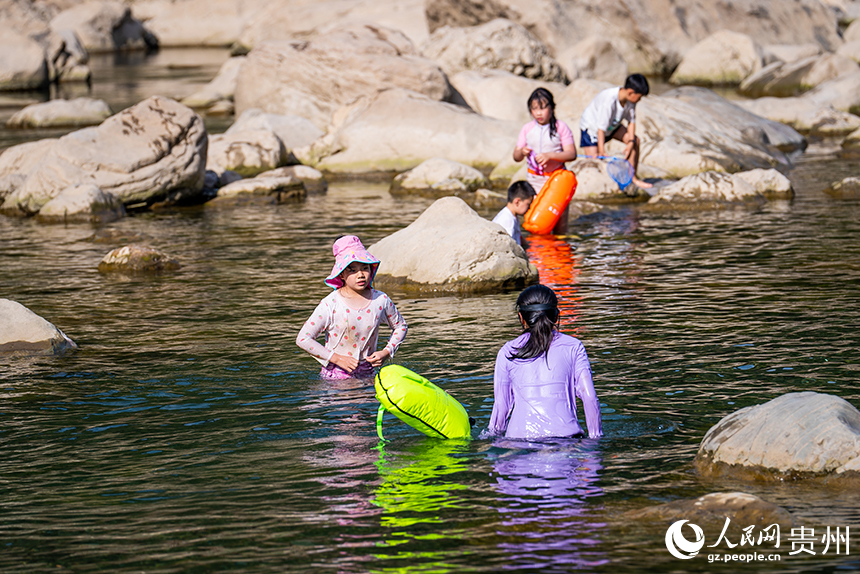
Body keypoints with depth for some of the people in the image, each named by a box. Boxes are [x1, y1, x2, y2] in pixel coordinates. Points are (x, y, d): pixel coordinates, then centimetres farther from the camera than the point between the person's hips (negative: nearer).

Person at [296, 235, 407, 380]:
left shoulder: (381, 300, 0)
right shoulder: (330, 304, -11)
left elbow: (400, 326, 19)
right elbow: (303, 339, -11)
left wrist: (386, 352, 1)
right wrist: (337, 358, -14)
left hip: (366, 375, 3)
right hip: (335, 376, -3)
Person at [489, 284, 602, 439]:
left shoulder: (507, 352, 10)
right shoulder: (573, 347, 10)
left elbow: (501, 405, 12)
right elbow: (589, 397, 4)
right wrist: (596, 438, 10)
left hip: (520, 435, 0)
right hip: (565, 435, 0)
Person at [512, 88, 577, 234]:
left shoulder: (561, 127, -4)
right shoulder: (527, 129, 4)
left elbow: (571, 154, -10)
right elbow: (516, 157, 7)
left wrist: (550, 155, -23)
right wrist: (522, 152, -17)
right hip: (534, 180, 2)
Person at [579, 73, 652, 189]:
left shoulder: (630, 100, -18)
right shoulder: (609, 100, -39)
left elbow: (631, 121, -6)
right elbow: (601, 128, -36)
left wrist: (631, 142, -20)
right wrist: (601, 152, -36)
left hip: (613, 125, 7)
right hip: (591, 126, -7)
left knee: (635, 140, -4)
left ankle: (632, 177, 4)